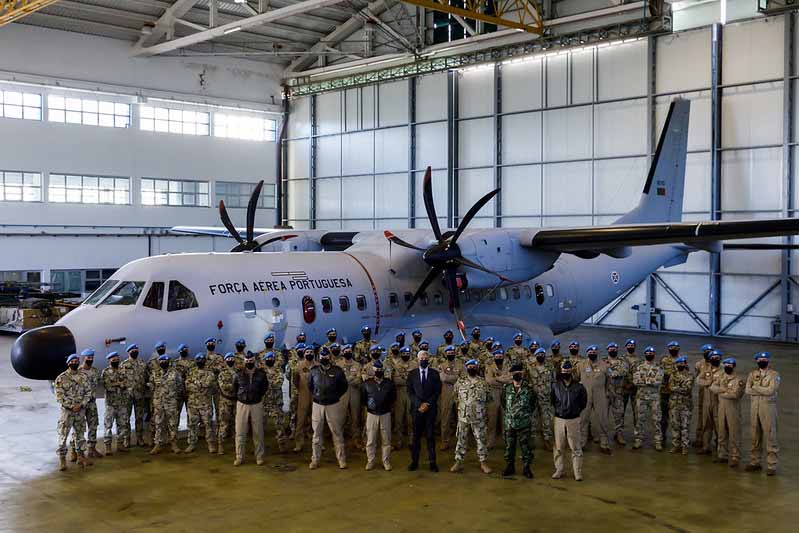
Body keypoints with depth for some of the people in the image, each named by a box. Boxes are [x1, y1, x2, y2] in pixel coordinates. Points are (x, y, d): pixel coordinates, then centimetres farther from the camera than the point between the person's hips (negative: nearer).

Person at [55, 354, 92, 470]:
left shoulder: (83, 376, 5)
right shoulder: (61, 378, -7)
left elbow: (88, 392, 3)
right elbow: (59, 396, -12)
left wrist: (81, 405, -11)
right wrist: (71, 406, -17)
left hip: (81, 410, 4)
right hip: (66, 411, -4)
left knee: (80, 434, 11)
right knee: (63, 435, -3)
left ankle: (81, 456, 20)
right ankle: (62, 459, 5)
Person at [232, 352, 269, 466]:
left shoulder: (261, 374, -2)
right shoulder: (238, 375, -2)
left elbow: (265, 387, 14)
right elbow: (234, 389, 13)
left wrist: (257, 396, 10)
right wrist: (241, 397, 10)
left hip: (257, 405, 0)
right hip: (242, 405, 0)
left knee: (258, 432, 5)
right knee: (240, 432, 1)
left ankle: (259, 456, 15)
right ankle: (239, 457, 9)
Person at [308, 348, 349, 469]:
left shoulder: (337, 371, -6)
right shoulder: (314, 371, 1)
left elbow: (344, 386, 5)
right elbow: (310, 385, 16)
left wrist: (335, 396, 1)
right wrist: (315, 395, 8)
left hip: (333, 405, -2)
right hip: (317, 405, 2)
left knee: (337, 432, 3)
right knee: (317, 433, 7)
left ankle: (341, 459, 9)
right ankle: (315, 459, 15)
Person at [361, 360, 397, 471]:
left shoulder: (389, 383, 1)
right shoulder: (367, 383, 0)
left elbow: (393, 397, 13)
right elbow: (362, 397, 10)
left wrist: (389, 406, 5)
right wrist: (367, 405, 0)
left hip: (385, 414, 0)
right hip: (371, 414, 0)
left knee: (386, 440, 5)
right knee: (370, 440, 2)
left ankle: (386, 461, 14)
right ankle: (370, 461, 13)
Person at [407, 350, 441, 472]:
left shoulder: (434, 373, 6)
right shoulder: (412, 374, 7)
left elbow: (438, 391, 2)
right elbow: (410, 391, 2)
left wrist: (428, 404, -8)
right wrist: (419, 404, -10)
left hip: (431, 408, 0)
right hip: (416, 408, 0)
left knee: (430, 435, 1)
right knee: (416, 435, 1)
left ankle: (432, 462, 5)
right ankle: (414, 461, 6)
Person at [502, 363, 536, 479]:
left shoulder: (528, 388, -7)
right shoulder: (506, 388, 0)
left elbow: (534, 403, 8)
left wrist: (527, 413, 8)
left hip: (524, 423, -2)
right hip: (509, 422, 2)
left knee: (526, 446, 3)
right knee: (509, 446, 10)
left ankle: (526, 468, 14)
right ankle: (510, 467, 23)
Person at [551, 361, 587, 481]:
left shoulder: (578, 387, -6)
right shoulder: (555, 386, -1)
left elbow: (583, 402, 7)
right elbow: (552, 400, 15)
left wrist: (576, 411, 8)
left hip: (573, 420, -2)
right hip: (559, 419, 2)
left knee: (575, 447, 2)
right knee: (558, 447, 8)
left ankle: (578, 472, 9)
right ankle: (558, 470, 19)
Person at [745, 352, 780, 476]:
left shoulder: (774, 374, -2)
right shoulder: (752, 374, 10)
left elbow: (771, 390, -17)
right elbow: (748, 390, -2)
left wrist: (755, 388, -7)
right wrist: (764, 391, -11)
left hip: (768, 406, -4)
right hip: (754, 407, 4)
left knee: (770, 437, -4)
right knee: (755, 436, 11)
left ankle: (772, 466, 1)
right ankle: (754, 462, 21)